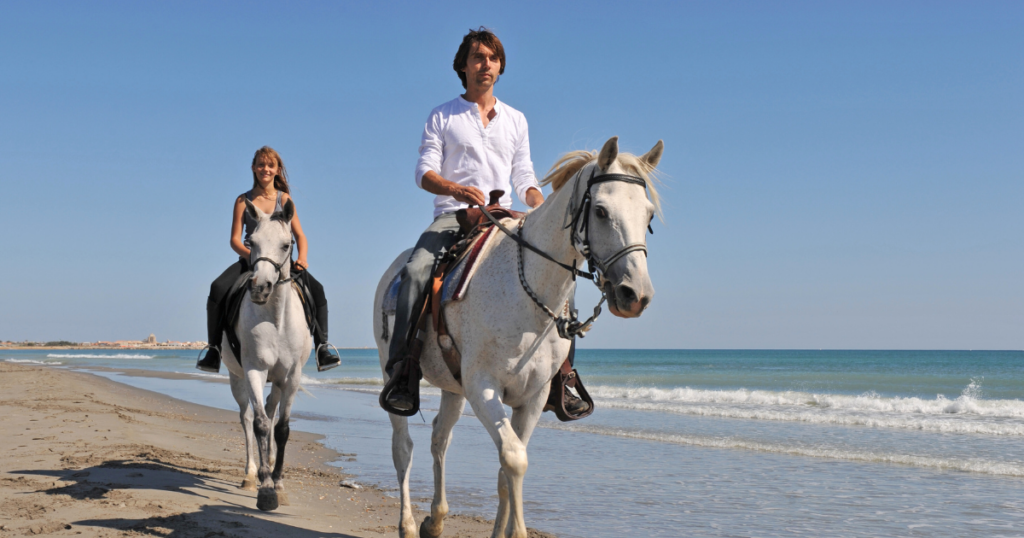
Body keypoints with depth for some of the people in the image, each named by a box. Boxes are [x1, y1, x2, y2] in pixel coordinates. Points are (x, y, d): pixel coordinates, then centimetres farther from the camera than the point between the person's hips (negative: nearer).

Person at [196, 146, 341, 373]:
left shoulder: (284, 199, 7)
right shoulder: (243, 200, 5)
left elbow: (300, 235, 2)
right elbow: (235, 240, -1)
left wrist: (301, 258, -19)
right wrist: (253, 256, -22)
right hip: (249, 260, 0)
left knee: (316, 289, -24)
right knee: (218, 288, -27)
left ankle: (322, 348, -18)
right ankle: (214, 350, -17)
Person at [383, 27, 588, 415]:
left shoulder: (516, 120, 19)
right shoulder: (442, 117, 9)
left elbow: (524, 178, 16)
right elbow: (424, 172, 0)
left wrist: (542, 208, -7)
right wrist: (457, 189, -22)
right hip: (452, 217, -3)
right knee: (415, 271, -31)